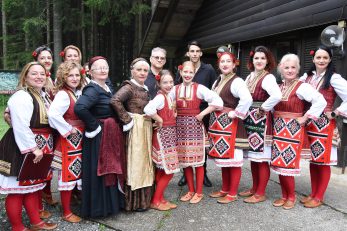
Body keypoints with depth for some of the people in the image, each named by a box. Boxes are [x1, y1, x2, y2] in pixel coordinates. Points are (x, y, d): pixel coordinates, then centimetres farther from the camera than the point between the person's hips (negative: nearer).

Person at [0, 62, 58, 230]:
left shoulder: (43, 95, 12)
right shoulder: (21, 96, -17)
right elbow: (21, 127, -24)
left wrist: (43, 147, 15)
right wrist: (33, 148, -23)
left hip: (39, 147, 10)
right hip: (23, 149, -9)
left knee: (33, 185, 19)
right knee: (17, 188, 2)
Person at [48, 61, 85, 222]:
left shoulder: (80, 92, 7)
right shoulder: (63, 94, -17)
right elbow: (53, 114, -32)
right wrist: (69, 130, -22)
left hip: (80, 139, 8)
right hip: (69, 140, -7)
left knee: (78, 172, 18)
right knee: (68, 174, 1)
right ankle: (66, 213, 15)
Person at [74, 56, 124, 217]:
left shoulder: (107, 88, 11)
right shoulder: (92, 89, -17)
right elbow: (79, 108, -35)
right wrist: (94, 126, -23)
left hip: (112, 136, 9)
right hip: (99, 137, -9)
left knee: (111, 169, 18)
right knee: (99, 171, 1)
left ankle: (111, 202, 35)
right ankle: (98, 208, 17)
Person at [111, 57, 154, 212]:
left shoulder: (145, 89, 14)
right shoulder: (129, 87, -11)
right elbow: (115, 100, -28)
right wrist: (127, 120, -22)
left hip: (146, 128, 9)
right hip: (135, 129, -8)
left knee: (144, 161, 14)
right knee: (135, 162, -2)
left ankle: (144, 198, 28)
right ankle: (135, 202, 11)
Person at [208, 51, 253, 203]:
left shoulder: (236, 81, -12)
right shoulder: (217, 81, 14)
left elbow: (247, 99, -29)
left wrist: (235, 113, -20)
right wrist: (214, 118, 10)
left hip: (231, 125, -8)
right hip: (218, 124, 9)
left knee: (233, 158, 0)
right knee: (223, 158, 15)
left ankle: (232, 193, 12)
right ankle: (225, 189, 28)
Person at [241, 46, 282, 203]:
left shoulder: (268, 78, -11)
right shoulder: (249, 77, 12)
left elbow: (277, 96, -29)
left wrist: (263, 108, -18)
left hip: (261, 121, -8)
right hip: (249, 121, 8)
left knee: (261, 158, 0)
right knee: (252, 156, 15)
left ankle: (260, 194, 11)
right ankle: (255, 188, 28)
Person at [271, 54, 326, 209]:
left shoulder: (301, 87, -9)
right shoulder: (279, 87, 10)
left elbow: (321, 102, -19)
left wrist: (305, 118, -15)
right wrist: (276, 119, 6)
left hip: (293, 130, -6)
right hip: (278, 129, 6)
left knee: (287, 164, -2)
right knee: (279, 163, 9)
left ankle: (291, 197, 18)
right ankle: (284, 195, 23)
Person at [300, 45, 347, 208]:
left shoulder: (334, 78, -8)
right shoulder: (307, 77, 8)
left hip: (325, 125, -5)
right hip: (309, 124, 5)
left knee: (323, 161, 4)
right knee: (312, 160, 13)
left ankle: (319, 197, 16)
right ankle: (313, 194, 26)